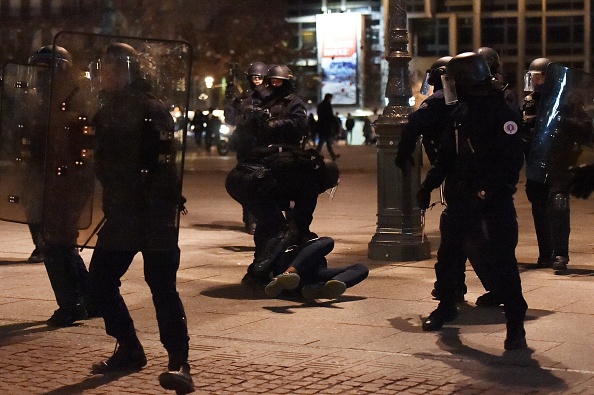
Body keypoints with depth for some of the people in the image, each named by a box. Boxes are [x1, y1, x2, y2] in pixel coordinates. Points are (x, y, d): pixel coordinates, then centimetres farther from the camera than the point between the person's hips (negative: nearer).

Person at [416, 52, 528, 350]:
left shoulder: (501, 113, -13)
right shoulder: (462, 113, 12)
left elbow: (512, 160, -20)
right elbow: (446, 155, 19)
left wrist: (491, 189, -28)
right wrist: (428, 185, 14)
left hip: (493, 202, -8)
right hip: (462, 200, 8)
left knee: (501, 261, -11)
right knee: (447, 255, 16)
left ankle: (515, 325, -6)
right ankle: (446, 307, 35)